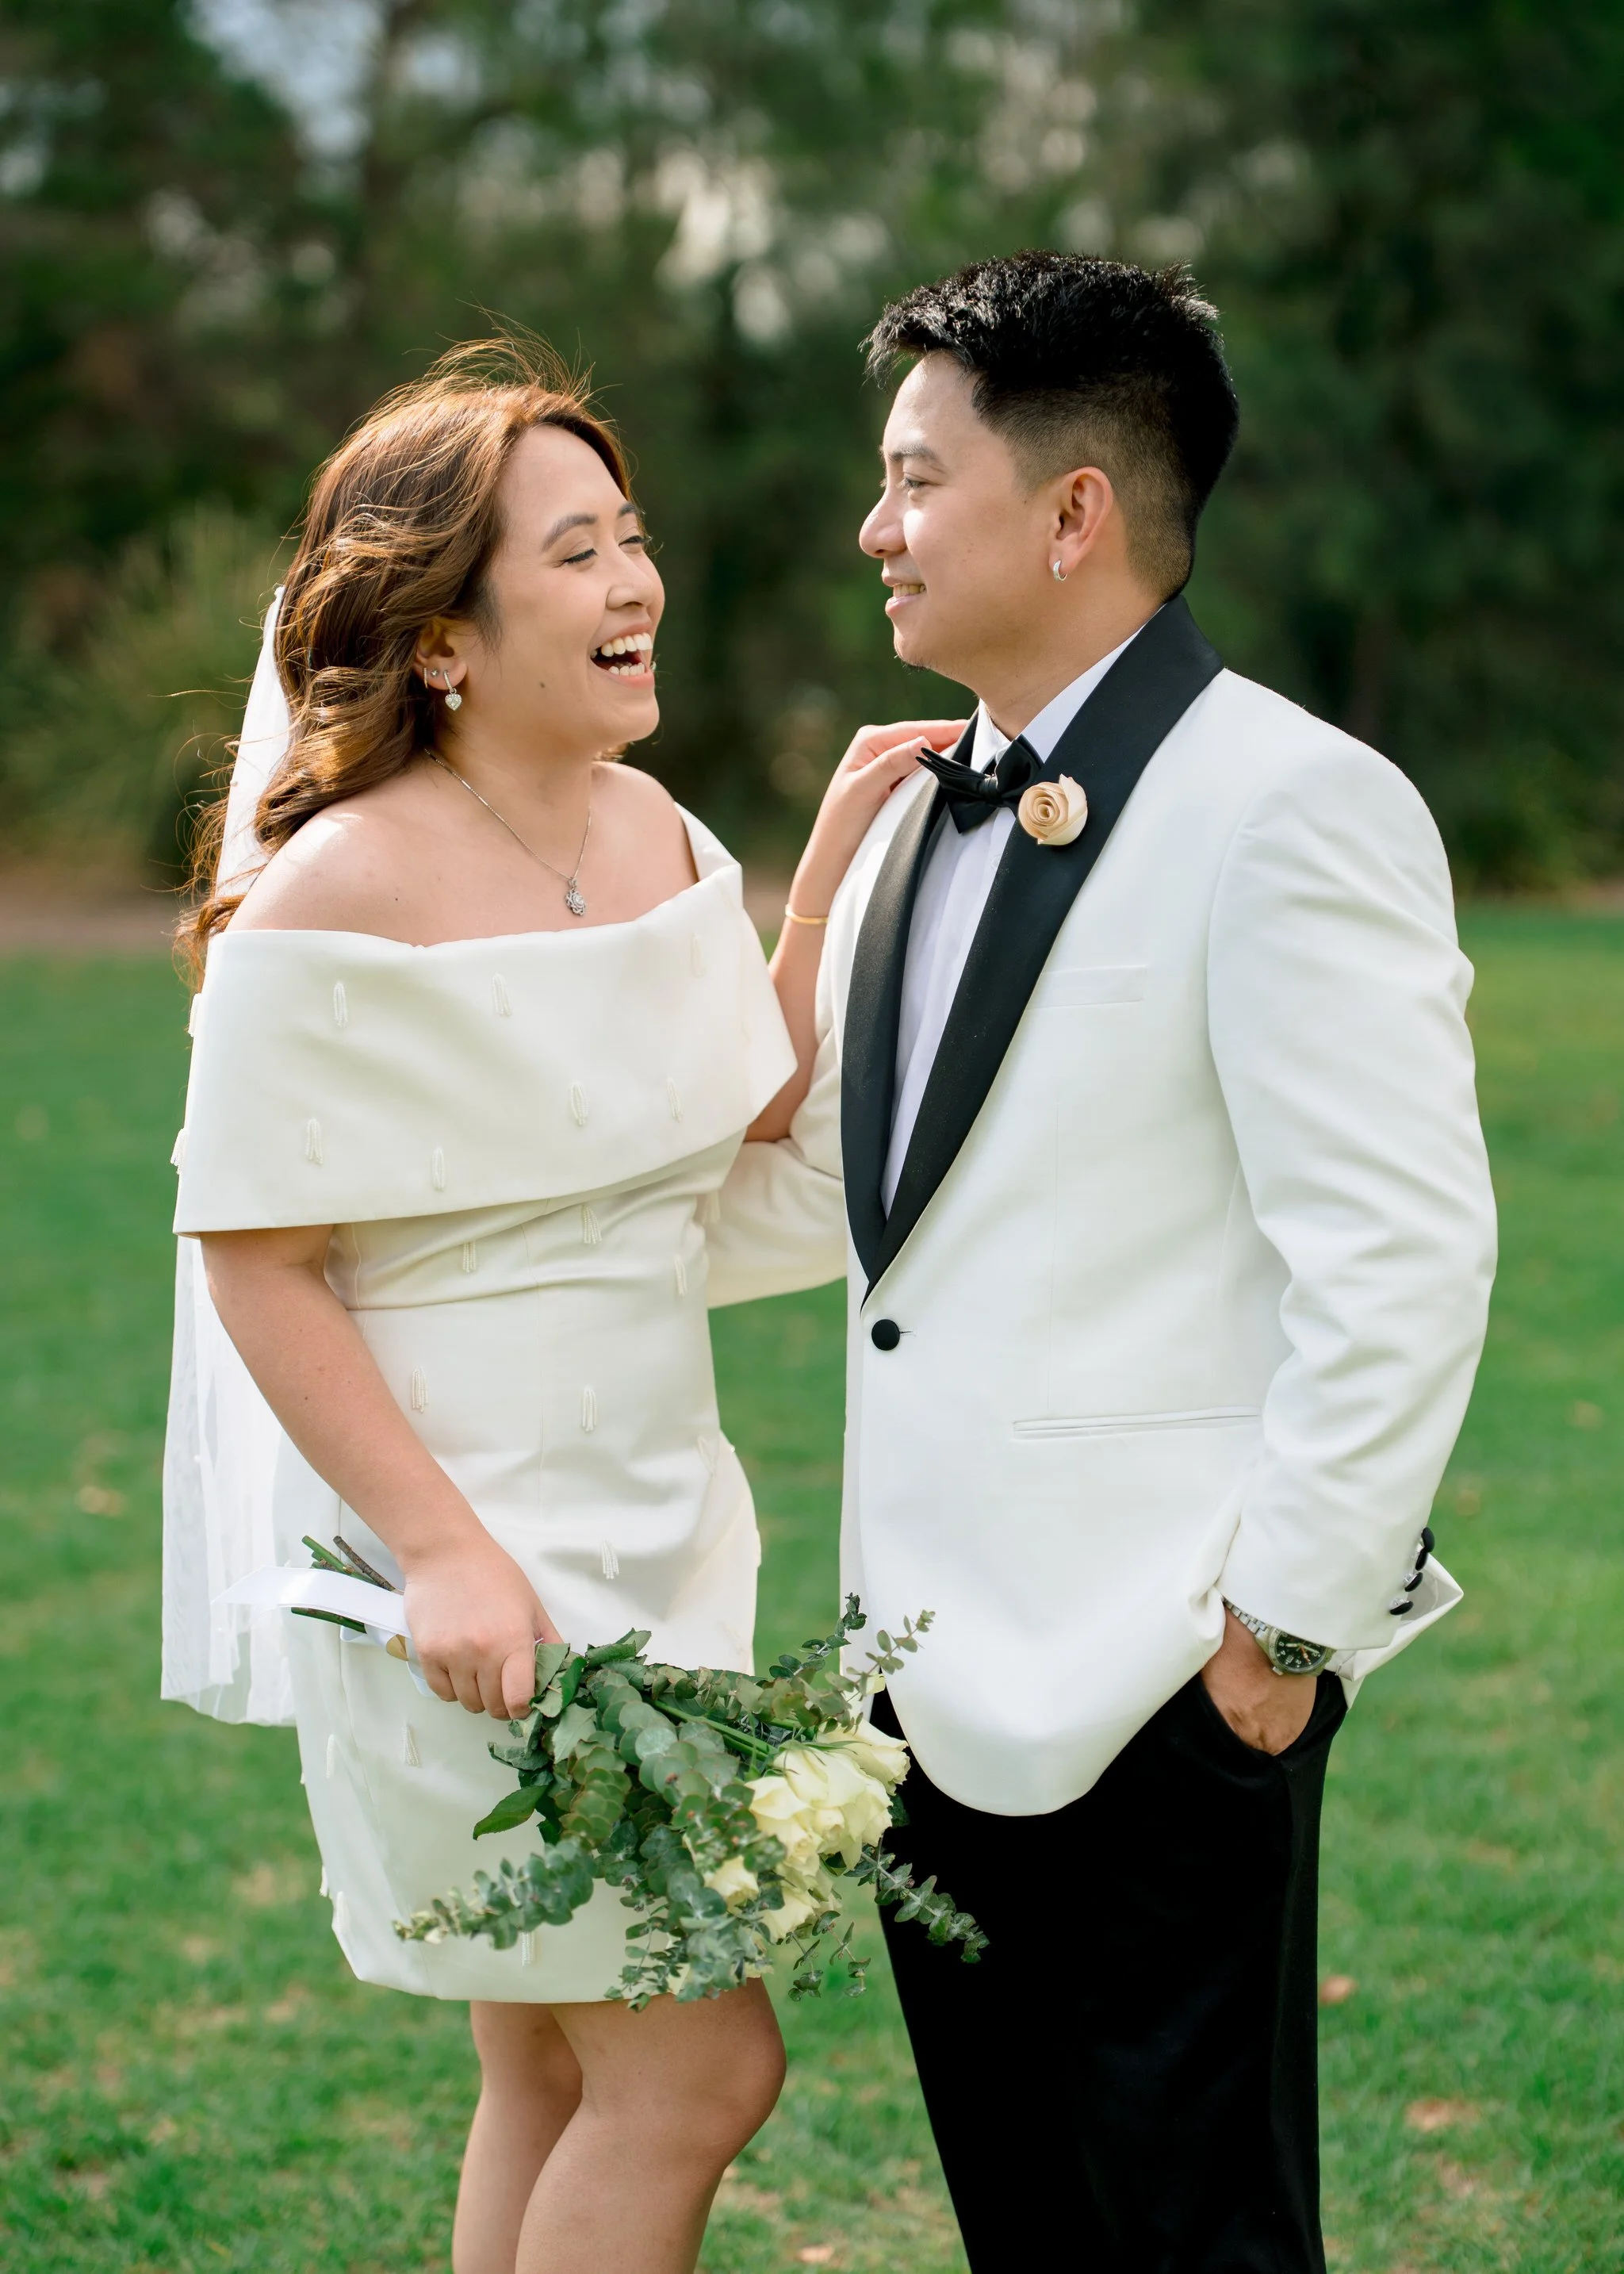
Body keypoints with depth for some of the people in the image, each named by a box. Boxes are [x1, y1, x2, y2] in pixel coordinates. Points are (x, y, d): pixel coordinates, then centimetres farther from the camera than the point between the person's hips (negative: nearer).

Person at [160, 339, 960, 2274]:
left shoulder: (648, 828, 4)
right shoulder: (342, 898, -18)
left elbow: (750, 1120, 12)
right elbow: (255, 1259, -16)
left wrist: (836, 861, 3)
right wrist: (444, 1553, -20)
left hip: (645, 1522, 8)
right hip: (470, 1562, -8)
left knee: (558, 2071, 16)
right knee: (698, 2060, -6)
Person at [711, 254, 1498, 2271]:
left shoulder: (1293, 811, -14)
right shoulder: (926, 817, 14)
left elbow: (1401, 1259, -18)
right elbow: (815, 1167, 23)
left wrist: (1287, 1624, -16)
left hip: (1160, 1692, -8)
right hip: (947, 1663, 9)